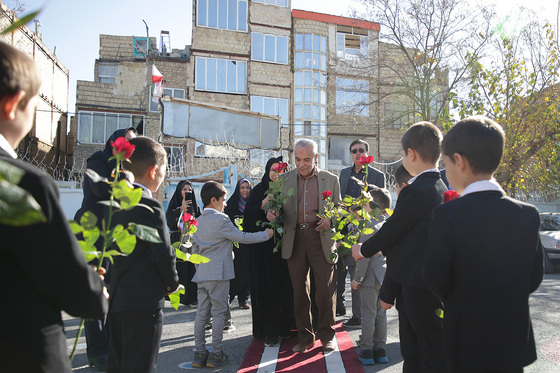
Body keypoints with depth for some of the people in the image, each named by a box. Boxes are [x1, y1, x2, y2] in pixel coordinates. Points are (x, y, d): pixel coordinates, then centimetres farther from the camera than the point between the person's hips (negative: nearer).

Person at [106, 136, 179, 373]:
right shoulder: (150, 206, -16)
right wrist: (172, 283, 0)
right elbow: (164, 254, -18)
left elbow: (113, 247, 14)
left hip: (117, 299, 9)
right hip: (144, 301, -8)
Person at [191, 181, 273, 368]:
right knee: (218, 313, 2)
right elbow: (242, 237, -8)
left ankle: (200, 354, 16)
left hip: (202, 274, 7)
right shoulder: (221, 219, -11)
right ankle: (216, 355, 8)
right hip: (218, 274, -7)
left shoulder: (198, 221, 12)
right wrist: (266, 234, 2)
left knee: (201, 313, 9)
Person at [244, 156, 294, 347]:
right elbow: (249, 213, -5)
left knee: (284, 285, 3)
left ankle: (283, 326, 18)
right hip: (263, 247, -2)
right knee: (266, 286, -2)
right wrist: (264, 202, -17)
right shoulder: (259, 190, 4)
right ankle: (269, 331, 7)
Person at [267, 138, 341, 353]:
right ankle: (305, 336, 22)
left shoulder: (331, 180, 8)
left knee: (326, 289, 0)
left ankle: (326, 335, 20)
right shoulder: (285, 179, 11)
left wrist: (330, 220, -10)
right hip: (295, 240, 2)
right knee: (299, 290, 8)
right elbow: (279, 207, 12)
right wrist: (273, 213, -11)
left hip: (321, 240, -1)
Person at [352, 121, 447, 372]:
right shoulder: (441, 188, 8)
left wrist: (364, 250, 3)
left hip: (417, 283, -9)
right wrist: (379, 247, 17)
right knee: (411, 351, 21)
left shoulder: (415, 191, -21)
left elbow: (392, 228, -14)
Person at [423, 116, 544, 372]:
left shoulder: (448, 215, -20)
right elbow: (534, 279, 2)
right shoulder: (528, 215, -5)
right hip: (516, 342, 4)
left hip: (467, 344, -4)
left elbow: (436, 280, -16)